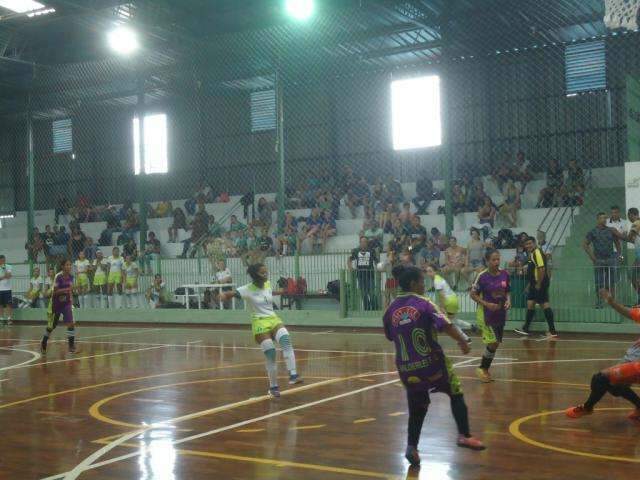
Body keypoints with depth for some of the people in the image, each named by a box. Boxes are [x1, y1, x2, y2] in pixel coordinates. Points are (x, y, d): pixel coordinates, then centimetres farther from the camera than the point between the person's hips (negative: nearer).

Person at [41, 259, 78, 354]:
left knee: (71, 323, -13)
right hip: (56, 304, -4)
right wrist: (67, 289, -32)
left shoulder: (71, 277, -3)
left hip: (66, 303, 4)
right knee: (51, 326, 10)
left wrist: (71, 300, 0)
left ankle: (71, 347, -7)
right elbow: (55, 291, -22)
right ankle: (43, 344, 36)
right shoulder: (58, 276, -20)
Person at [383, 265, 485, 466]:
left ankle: (412, 446, 6)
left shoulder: (391, 309, 5)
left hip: (407, 368, 4)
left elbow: (390, 337, 16)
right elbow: (445, 325, -20)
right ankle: (464, 435, 7)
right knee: (456, 394, 15)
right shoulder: (423, 303, -9)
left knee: (417, 408, 18)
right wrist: (462, 341, -11)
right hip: (432, 363, -4)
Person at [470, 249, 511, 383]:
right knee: (493, 342, -12)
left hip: (500, 314, 5)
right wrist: (486, 304, -19)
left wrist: (508, 300, -7)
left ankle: (485, 369, 26)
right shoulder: (482, 276, -14)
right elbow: (473, 294, -8)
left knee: (495, 343, 10)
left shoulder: (505, 274, 0)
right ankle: (482, 369, 8)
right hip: (486, 314, -5)